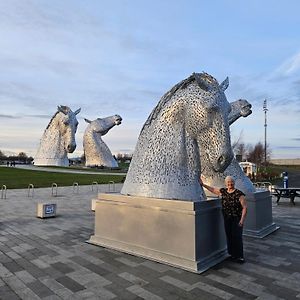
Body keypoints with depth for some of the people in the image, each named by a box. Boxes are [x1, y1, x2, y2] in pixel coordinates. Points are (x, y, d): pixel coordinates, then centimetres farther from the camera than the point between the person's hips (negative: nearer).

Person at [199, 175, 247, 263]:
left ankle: (239, 256, 9)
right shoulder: (223, 191, 4)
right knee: (229, 236, 9)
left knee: (237, 237, -3)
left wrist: (242, 219, -15)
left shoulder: (239, 194, -11)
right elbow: (212, 189, 18)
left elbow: (244, 207, -10)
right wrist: (203, 184, 17)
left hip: (236, 219, -5)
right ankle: (232, 254, 23)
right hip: (227, 219, 5)